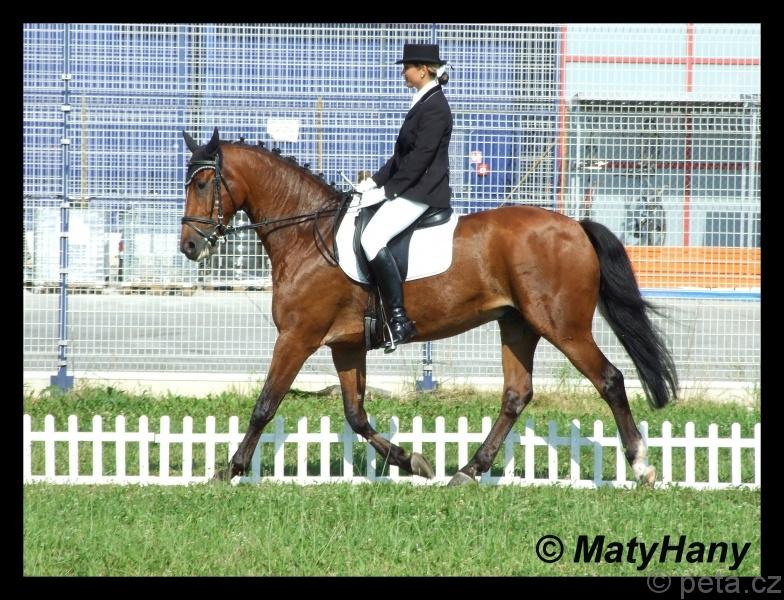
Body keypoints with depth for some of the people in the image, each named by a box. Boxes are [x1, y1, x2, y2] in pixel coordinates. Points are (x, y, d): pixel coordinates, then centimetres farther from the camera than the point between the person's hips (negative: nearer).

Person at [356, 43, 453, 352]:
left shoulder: (434, 107, -14)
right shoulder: (423, 103, 18)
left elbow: (419, 158, -19)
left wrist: (387, 190, -17)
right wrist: (376, 181, 12)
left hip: (422, 192, -11)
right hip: (410, 189, 11)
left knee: (372, 238, -26)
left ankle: (399, 320, -27)